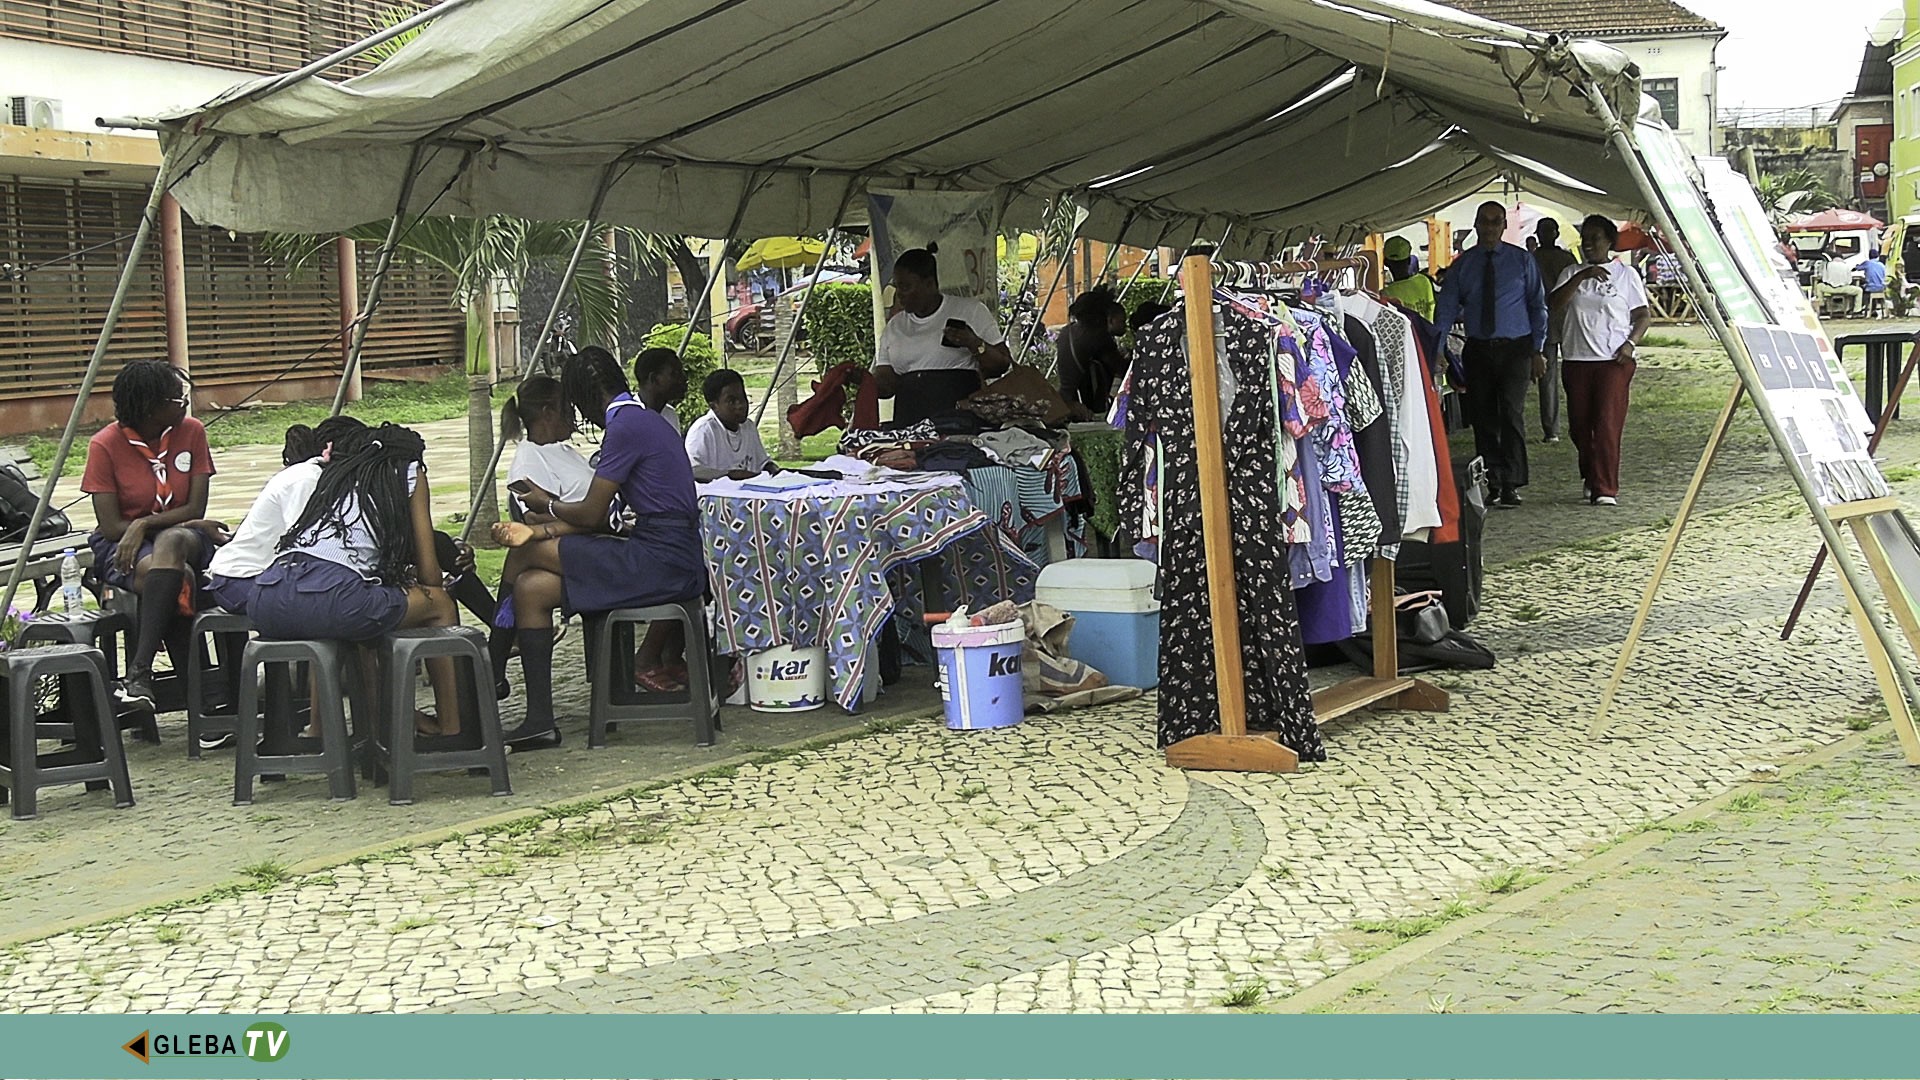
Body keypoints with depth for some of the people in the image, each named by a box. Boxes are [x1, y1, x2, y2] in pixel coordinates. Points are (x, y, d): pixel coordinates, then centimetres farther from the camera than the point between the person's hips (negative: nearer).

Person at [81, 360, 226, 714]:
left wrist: (143, 524, -22)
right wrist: (195, 525, -16)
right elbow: (110, 526, -12)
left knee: (170, 545, -38)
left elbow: (195, 508, -4)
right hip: (122, 545, -2)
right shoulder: (105, 445, -9)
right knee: (179, 578, -36)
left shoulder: (191, 432, -1)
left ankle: (139, 673, -42)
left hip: (181, 537, 2)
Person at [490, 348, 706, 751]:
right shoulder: (644, 421, 19)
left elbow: (592, 514, -11)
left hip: (661, 564, -10)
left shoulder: (626, 426, -12)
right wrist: (539, 531, 7)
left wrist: (549, 504, 9)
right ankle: (539, 720, 5)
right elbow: (599, 519, 15)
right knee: (532, 587, 7)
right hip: (675, 564, 10)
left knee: (527, 555, -8)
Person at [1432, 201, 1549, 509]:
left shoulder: (1522, 260, 3)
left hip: (1515, 348, -3)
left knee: (1511, 413, -12)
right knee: (1482, 417, 4)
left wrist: (1538, 350, -3)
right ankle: (1492, 482, 13)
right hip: (1478, 349, 3)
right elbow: (1446, 309, 2)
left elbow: (1538, 306, 5)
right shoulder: (1462, 264, 7)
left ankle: (1511, 484, -8)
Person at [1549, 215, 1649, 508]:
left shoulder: (1626, 274, 7)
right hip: (1577, 360, 3)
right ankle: (1591, 477, 28)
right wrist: (1582, 276, -15)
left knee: (1608, 422, -12)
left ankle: (1605, 489, -14)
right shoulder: (1571, 274, 12)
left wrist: (1631, 343, -10)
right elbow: (1554, 305, -5)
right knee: (1579, 424, 7)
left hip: (1614, 360, -3)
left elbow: (1643, 315, 7)